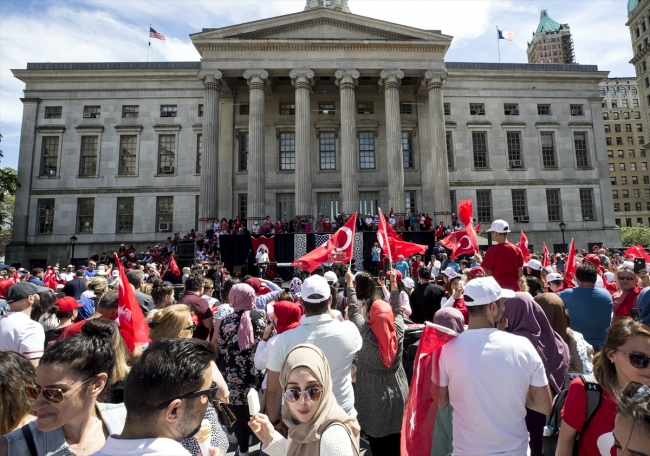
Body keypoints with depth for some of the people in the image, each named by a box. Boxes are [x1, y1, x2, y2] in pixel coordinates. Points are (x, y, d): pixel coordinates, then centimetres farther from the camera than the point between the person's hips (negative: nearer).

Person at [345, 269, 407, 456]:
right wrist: (393, 282, 14)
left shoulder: (366, 334, -20)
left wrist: (350, 284, 5)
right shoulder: (398, 330, -13)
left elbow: (353, 310, -7)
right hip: (398, 396, 3)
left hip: (373, 400, -3)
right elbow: (397, 309, 4)